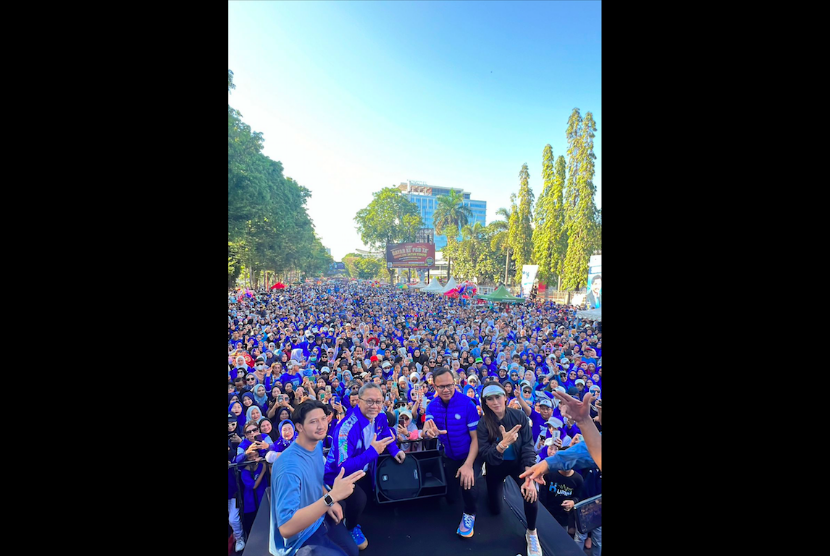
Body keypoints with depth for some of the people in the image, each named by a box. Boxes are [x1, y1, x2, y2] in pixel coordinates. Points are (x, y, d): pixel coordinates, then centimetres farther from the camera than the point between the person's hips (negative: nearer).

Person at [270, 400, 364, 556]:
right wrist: (331, 496, -45)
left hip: (319, 518, 8)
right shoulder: (289, 465, -34)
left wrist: (329, 501, -7)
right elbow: (286, 528, -40)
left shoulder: (318, 445, -7)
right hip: (299, 537, -8)